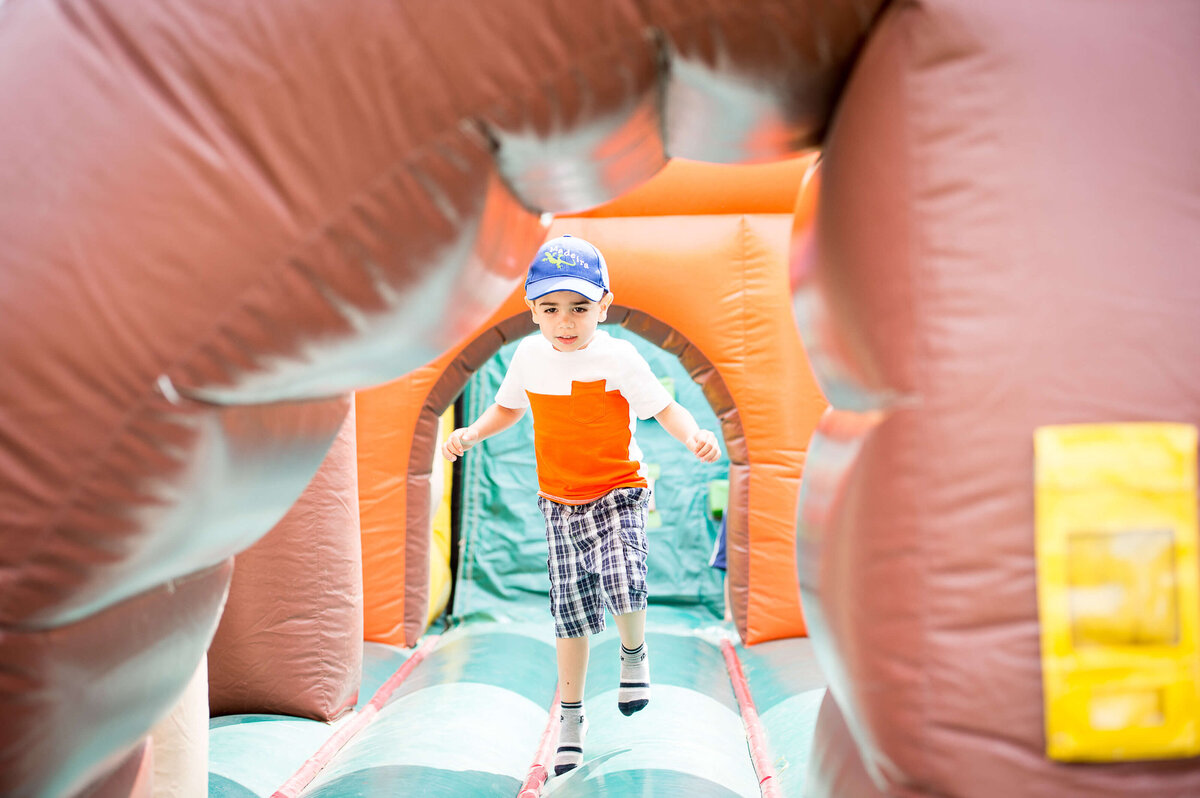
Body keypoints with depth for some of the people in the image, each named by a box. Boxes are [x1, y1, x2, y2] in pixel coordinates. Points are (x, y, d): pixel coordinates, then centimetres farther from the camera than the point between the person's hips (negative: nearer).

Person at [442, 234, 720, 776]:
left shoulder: (617, 358, -13)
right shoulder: (528, 356, 0)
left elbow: (664, 407, -12)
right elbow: (507, 408, 17)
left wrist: (693, 436, -32)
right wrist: (472, 433, 0)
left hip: (616, 496, -4)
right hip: (560, 505, 4)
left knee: (621, 585, -25)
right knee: (569, 608, 9)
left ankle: (634, 654, 11)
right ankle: (571, 717, 26)